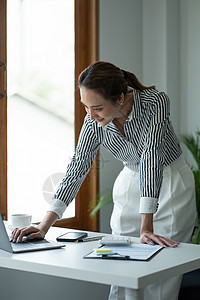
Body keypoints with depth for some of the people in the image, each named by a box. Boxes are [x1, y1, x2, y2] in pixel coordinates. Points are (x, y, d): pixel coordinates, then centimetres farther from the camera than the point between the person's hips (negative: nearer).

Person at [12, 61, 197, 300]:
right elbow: (77, 168, -15)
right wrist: (44, 226, -23)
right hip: (130, 185, 4)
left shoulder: (155, 102, -29)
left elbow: (150, 158, -36)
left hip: (171, 184, -4)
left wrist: (147, 228, -41)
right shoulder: (94, 121, -15)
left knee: (160, 281, -5)